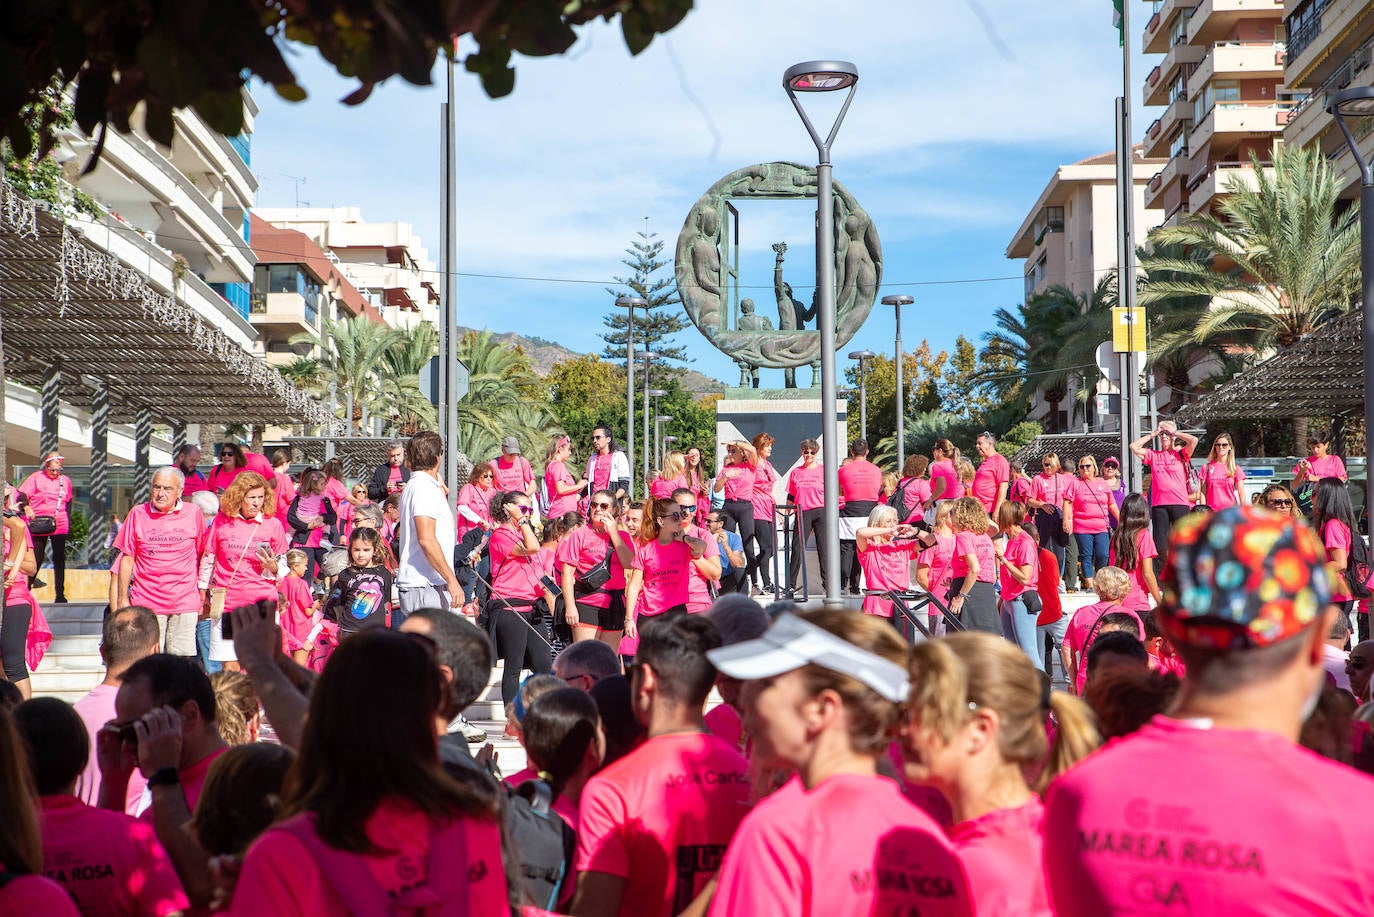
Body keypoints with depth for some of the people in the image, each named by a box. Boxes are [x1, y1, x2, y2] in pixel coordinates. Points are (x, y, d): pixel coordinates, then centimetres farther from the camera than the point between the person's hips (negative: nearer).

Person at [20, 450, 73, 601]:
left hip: (60, 526, 3)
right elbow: (21, 494, -3)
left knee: (59, 560, 3)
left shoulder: (65, 480, 10)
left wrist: (69, 523, 16)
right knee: (36, 559, -1)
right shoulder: (36, 478, 1)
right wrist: (27, 508, -19)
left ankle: (60, 594, 7)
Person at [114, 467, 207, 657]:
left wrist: (203, 596, 13)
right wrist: (122, 599, 5)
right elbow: (127, 559, 8)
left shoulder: (194, 513, 5)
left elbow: (202, 555, 13)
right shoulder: (138, 514, 5)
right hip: (146, 602, 0)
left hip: (185, 603, 0)